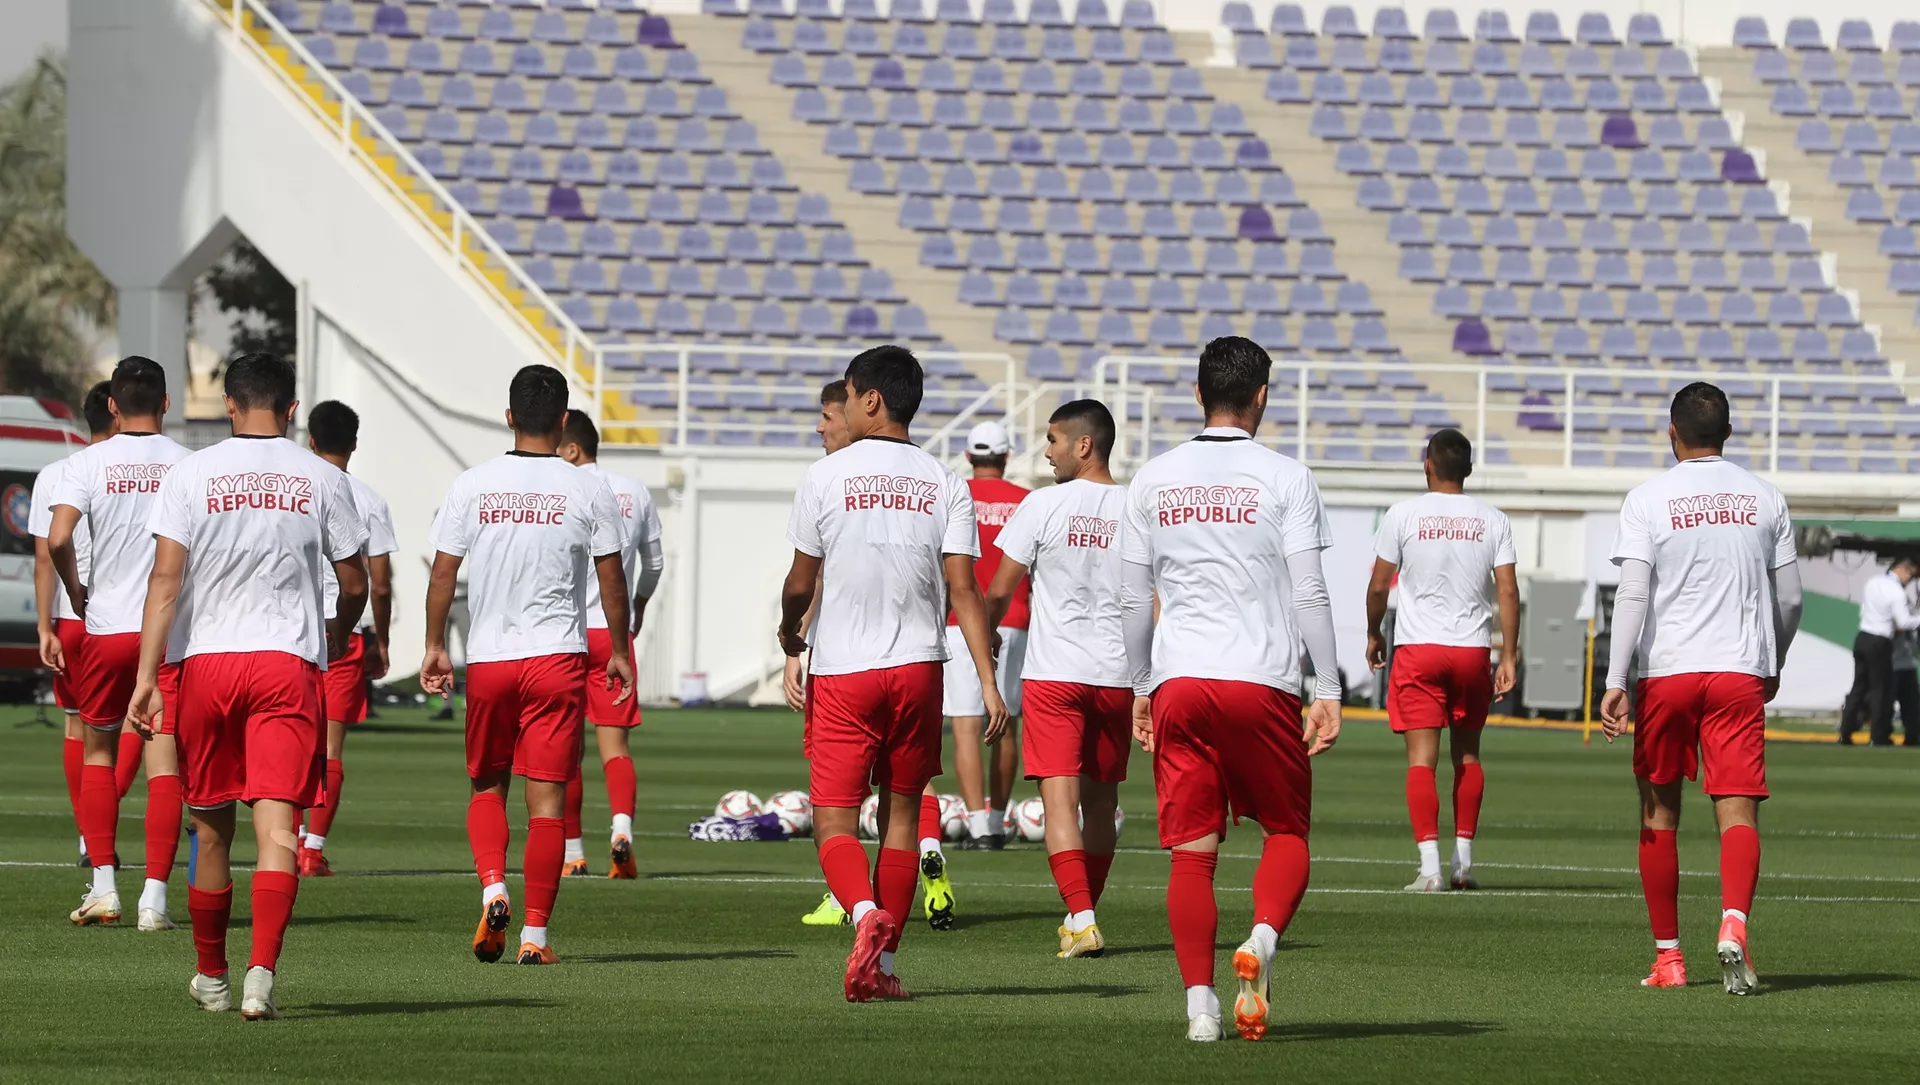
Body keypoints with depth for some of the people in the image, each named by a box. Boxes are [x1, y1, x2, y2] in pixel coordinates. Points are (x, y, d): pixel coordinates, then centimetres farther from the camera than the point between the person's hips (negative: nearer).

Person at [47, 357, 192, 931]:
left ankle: (103, 884, 9)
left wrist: (77, 592, 3)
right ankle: (155, 895, -5)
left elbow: (57, 540, -15)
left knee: (98, 750, 16)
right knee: (164, 762, 1)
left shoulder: (88, 462, -3)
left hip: (106, 626, 0)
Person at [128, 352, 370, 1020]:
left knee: (212, 829, 13)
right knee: (276, 825, -7)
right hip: (289, 663, -1)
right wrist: (336, 636, 30)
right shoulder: (322, 480, 3)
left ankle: (212, 977, 27)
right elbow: (355, 584, 9)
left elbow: (166, 579, -7)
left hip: (204, 661, 1)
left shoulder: (191, 474, 1)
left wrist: (147, 676, -9)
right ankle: (261, 973, -24)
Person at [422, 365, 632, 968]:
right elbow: (612, 579, 2)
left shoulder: (472, 486, 0)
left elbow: (443, 573, 3)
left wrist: (435, 647, 13)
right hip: (558, 657, -1)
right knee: (546, 798, 2)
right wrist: (620, 652, 13)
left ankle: (493, 889, -7)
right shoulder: (589, 490, -3)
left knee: (486, 786, 17)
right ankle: (535, 933, 0)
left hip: (487, 659, 1)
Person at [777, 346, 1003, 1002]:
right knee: (900, 813, 12)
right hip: (918, 665, 3)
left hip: (842, 674, -3)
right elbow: (962, 588, -5)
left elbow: (800, 583, -1)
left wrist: (789, 633, 21)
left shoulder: (825, 477, -5)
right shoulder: (946, 485, 2)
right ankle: (882, 963, 12)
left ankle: (865, 913, -30)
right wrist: (988, 681, -6)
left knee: (834, 821, -1)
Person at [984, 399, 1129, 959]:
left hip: (1053, 673, -4)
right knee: (1101, 798, 16)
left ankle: (1081, 918, -21)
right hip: (1118, 675, 4)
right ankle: (1085, 910, 27)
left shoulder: (1044, 505, -6)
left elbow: (1000, 591, -1)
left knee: (1059, 795, -7)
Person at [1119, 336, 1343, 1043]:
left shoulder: (1153, 481, 8)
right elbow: (1308, 594, -4)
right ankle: (1261, 942, -15)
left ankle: (1200, 1003, -3)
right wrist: (1328, 690, 1)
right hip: (1261, 680, -2)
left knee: (1193, 850, 4)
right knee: (1286, 832, 12)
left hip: (1177, 684, 2)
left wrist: (1141, 688, 21)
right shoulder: (1284, 479, -1)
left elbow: (1133, 599, 12)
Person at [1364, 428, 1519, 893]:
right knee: (1467, 755, 17)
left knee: (1422, 759, -5)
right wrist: (1509, 656, 2)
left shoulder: (1404, 514, -3)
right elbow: (1508, 591, -1)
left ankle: (1430, 865, -16)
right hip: (1473, 648, 2)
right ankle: (1463, 861, 17)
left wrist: (1373, 634, 17)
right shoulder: (1493, 520, 3)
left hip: (1418, 648, -2)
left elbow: (1379, 586, 0)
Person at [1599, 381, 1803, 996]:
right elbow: (1790, 599, 11)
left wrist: (1615, 683, -10)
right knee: (1738, 813, -6)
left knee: (1659, 816, 12)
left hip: (1666, 672, -1)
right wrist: (1773, 666, 28)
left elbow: (1633, 594, -9)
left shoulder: (1648, 500, -1)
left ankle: (1667, 956, 14)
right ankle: (1734, 923, -32)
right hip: (1741, 671, 1)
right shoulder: (1765, 500, 7)